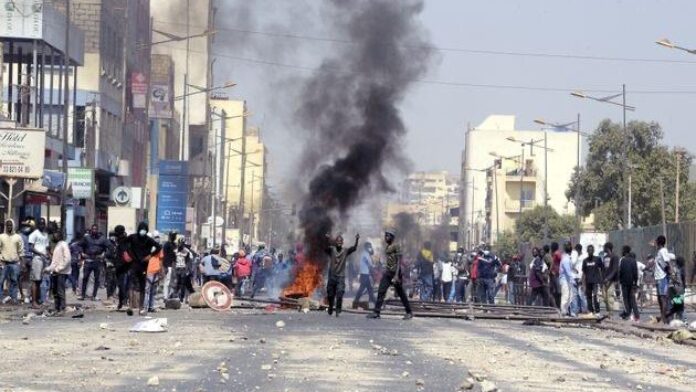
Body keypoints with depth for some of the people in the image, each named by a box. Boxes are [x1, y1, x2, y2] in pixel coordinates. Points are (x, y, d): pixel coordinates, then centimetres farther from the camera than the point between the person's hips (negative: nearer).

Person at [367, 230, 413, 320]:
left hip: (395, 272, -8)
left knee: (401, 293, -3)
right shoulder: (386, 248, 16)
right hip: (387, 272, 8)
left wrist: (396, 275, -24)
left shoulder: (396, 247, -10)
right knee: (381, 291, -2)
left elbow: (399, 261, -16)